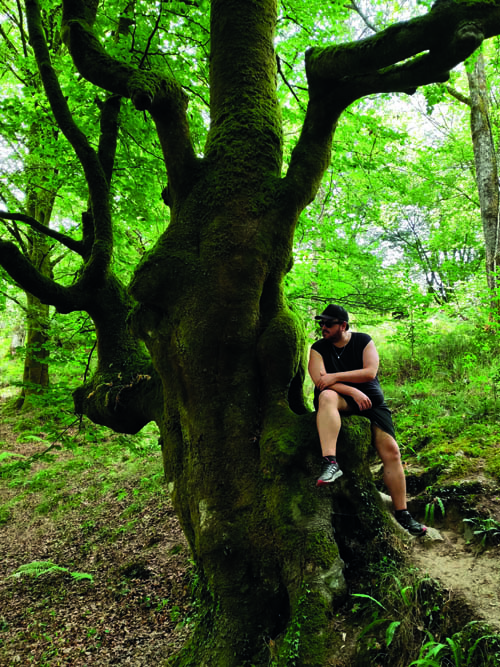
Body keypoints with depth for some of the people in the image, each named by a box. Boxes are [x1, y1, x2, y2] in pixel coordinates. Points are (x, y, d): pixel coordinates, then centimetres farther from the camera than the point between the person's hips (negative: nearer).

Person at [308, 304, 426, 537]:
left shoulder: (364, 342, 5)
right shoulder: (318, 349, 3)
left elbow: (370, 372, -10)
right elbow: (320, 382, -11)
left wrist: (335, 376, -16)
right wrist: (353, 391, -20)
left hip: (371, 400, 2)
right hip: (341, 400, -2)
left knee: (391, 450, -9)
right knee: (326, 396, -37)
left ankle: (402, 514, 2)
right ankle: (330, 462, -49)